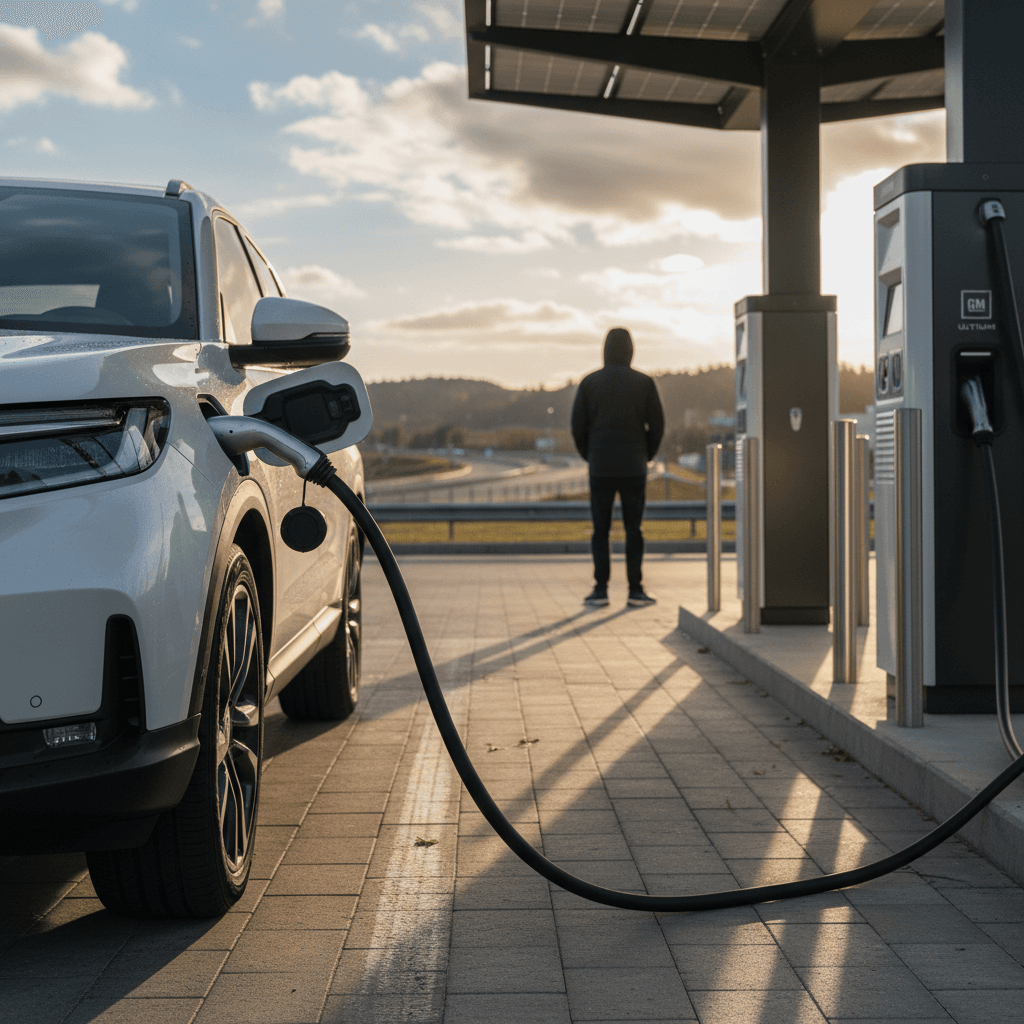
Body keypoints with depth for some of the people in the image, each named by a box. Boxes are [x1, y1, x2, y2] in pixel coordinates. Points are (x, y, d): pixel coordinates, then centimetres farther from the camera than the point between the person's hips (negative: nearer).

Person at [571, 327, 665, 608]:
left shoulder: (589, 382, 0)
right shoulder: (644, 383, -1)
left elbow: (577, 426, 0)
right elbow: (657, 425, -1)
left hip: (600, 468, 0)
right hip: (634, 468, 0)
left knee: (600, 530, 6)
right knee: (633, 529, 5)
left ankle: (600, 589, 2)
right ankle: (635, 590, 3)